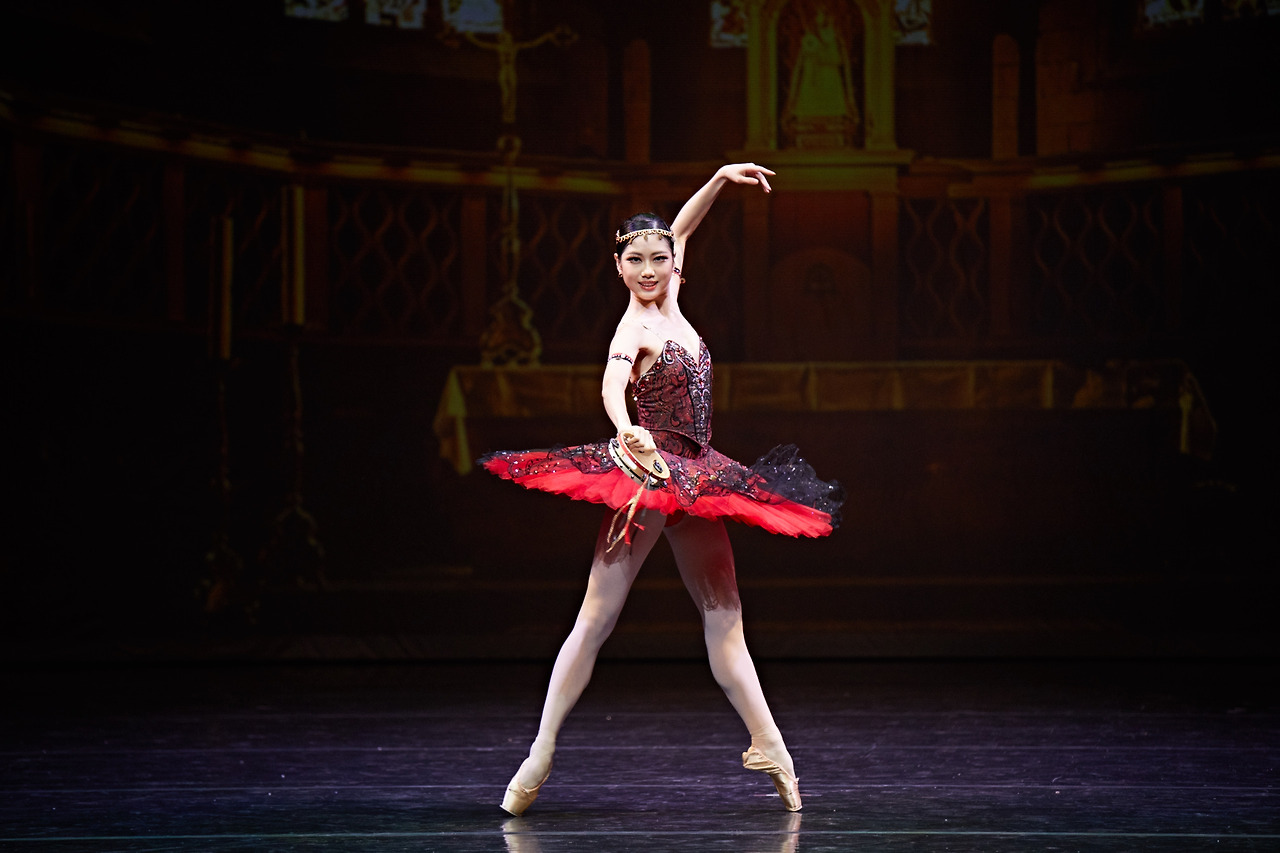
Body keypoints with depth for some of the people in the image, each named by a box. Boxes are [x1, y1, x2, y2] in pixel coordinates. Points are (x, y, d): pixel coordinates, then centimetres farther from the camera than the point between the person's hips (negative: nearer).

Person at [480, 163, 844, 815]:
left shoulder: (668, 304, 6)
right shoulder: (635, 328, -16)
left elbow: (679, 228, 25)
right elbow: (612, 381, -38)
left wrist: (720, 179, 20)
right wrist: (626, 429, -58)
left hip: (692, 479, 8)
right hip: (649, 473, -8)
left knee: (724, 615, 9)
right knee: (596, 617, -6)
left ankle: (769, 745, 13)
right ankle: (540, 755, -2)